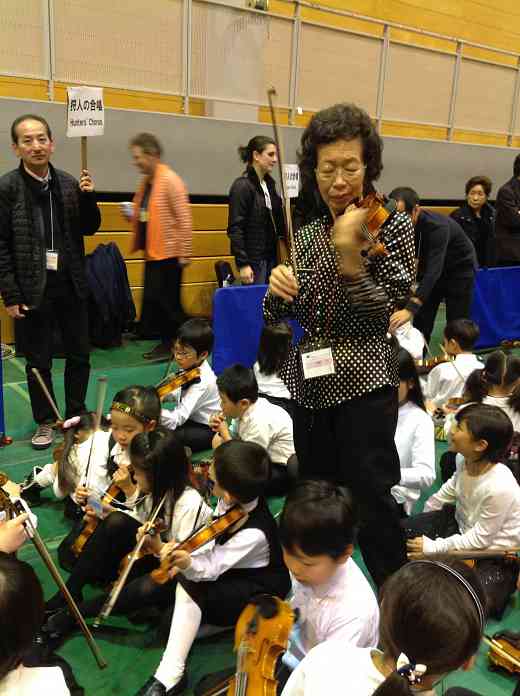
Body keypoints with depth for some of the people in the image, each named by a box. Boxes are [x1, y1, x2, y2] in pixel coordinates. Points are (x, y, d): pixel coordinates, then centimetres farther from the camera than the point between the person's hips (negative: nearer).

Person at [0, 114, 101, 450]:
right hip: (33, 288, -3)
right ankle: (45, 422, 26)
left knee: (79, 355, 12)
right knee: (38, 361, 10)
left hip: (71, 284, 3)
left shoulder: (69, 183, 1)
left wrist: (88, 197, -9)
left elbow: (90, 228, 9)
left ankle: (76, 415, 30)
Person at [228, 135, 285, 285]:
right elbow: (235, 229, -15)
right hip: (253, 259, -7)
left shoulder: (269, 183, 11)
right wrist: (242, 264, -20)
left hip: (271, 256, 7)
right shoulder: (242, 186, -11)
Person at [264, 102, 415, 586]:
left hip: (364, 384, -5)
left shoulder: (393, 227, -6)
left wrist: (348, 252, -27)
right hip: (310, 383, 5)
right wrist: (277, 290, -14)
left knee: (370, 498, -5)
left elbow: (381, 315, -14)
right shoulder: (306, 235, 7)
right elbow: (278, 316, 8)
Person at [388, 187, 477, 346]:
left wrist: (410, 309, -57)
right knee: (420, 323, 0)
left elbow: (434, 269, -47)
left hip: (459, 269, -5)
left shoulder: (437, 227, -37)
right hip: (429, 270, 5)